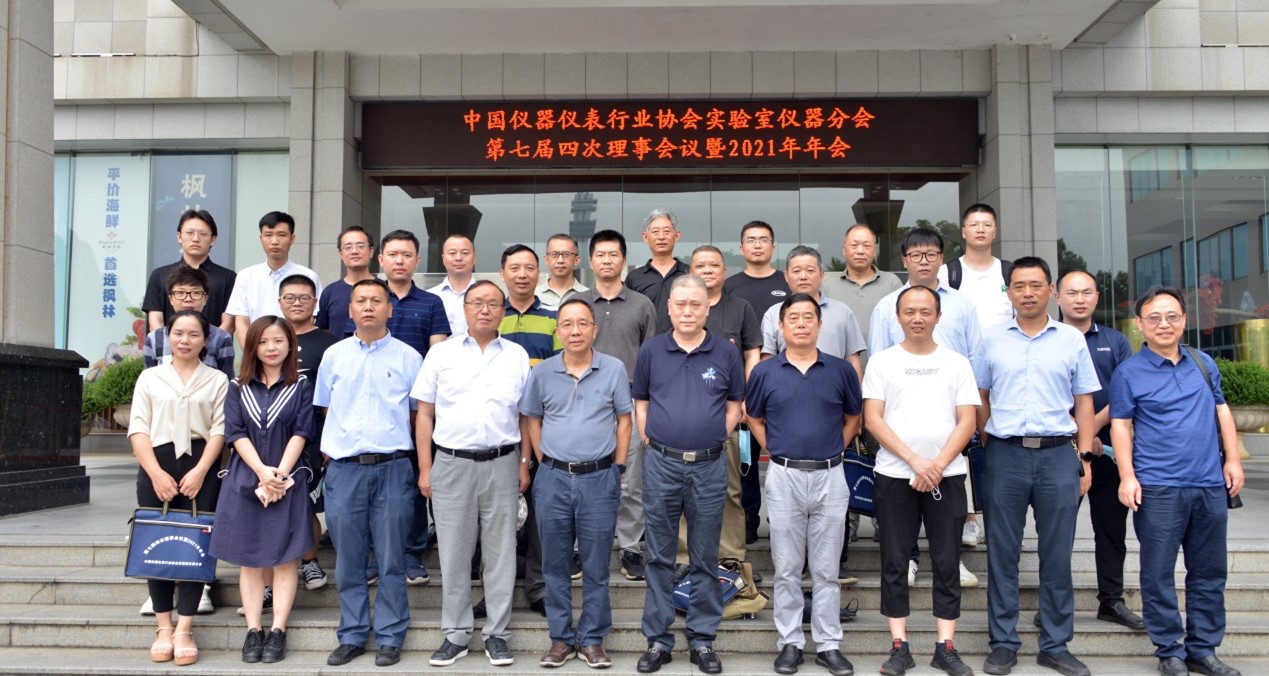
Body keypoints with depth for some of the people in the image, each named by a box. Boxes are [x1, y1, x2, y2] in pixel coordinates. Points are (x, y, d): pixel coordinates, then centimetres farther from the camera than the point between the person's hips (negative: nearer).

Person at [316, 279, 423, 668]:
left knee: (391, 559, 4)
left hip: (392, 468, -2)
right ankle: (352, 636, 20)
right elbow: (326, 411, 15)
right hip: (344, 469, 2)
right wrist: (332, 450, 7)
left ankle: (390, 638, 14)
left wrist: (393, 443, 0)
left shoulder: (408, 357, 3)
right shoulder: (334, 356, 9)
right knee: (348, 559, 8)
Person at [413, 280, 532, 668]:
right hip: (451, 464, 0)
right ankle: (456, 634, 19)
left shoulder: (517, 356, 6)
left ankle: (496, 633, 18)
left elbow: (526, 415, 9)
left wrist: (525, 463, 2)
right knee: (453, 554, 7)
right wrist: (425, 469, -1)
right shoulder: (441, 354, 4)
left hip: (501, 464, 0)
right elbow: (424, 414, 4)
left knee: (500, 553, 7)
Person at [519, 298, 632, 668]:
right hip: (553, 478, 2)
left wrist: (617, 468, 0)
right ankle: (561, 638, 23)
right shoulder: (542, 373, 2)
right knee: (556, 564, 10)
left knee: (596, 565, 7)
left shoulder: (614, 370, -2)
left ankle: (592, 640, 19)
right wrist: (546, 463, 5)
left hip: (599, 478, -1)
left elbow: (624, 419, 4)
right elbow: (532, 420, 11)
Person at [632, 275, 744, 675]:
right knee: (659, 557, 7)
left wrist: (716, 437, -1)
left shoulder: (726, 354, 2)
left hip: (709, 466, 0)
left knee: (705, 559, 8)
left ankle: (702, 640, 20)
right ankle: (657, 639, 17)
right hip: (661, 465, 0)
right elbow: (640, 402, 11)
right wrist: (650, 440, 0)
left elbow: (735, 405, 10)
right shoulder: (651, 352, 4)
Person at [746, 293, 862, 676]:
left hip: (830, 476, 0)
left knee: (826, 569, 7)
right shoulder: (765, 372, 2)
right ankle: (790, 642, 18)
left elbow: (853, 418, 13)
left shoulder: (841, 371, 2)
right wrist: (776, 451, 3)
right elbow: (754, 420, 13)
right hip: (784, 476, 0)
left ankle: (828, 645, 17)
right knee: (787, 569, 7)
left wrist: (834, 449, 3)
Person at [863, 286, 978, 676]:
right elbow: (872, 419, -3)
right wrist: (915, 461, -12)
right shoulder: (882, 362, 5)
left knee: (947, 563, 4)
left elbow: (967, 421, 2)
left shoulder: (957, 363, 8)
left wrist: (938, 465, -12)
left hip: (947, 476, 1)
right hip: (894, 476, -1)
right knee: (894, 563, 3)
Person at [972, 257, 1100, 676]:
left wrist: (1084, 459, 1)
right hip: (1005, 455, 0)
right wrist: (989, 445, 4)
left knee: (1057, 555, 6)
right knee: (1002, 553, 5)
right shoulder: (992, 341, 6)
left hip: (1058, 454, 0)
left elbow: (1084, 403, 7)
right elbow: (980, 397, 11)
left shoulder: (1072, 340, 6)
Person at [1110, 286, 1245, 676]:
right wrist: (1127, 477, -11)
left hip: (1210, 485, 5)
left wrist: (1232, 460, 10)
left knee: (1210, 571, 12)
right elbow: (1120, 425, -4)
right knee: (1158, 574, 1)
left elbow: (1222, 411, 18)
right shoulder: (1129, 372, -2)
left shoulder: (1204, 364, 11)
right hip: (1159, 488, -5)